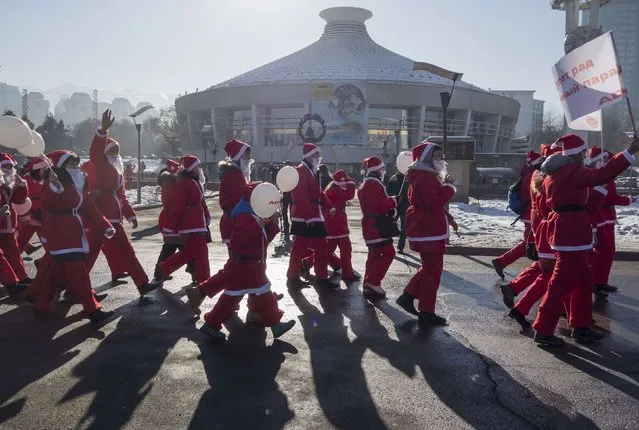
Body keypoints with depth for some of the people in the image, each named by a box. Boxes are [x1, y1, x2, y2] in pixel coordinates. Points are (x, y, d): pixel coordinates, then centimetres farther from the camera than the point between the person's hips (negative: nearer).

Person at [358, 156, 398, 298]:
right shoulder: (374, 184, -15)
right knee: (388, 252, -10)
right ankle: (373, 283, -12)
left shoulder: (365, 184, 19)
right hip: (376, 225, -11)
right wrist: (394, 201, -10)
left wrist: (390, 206, 8)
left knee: (374, 255, 14)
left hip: (371, 224, 11)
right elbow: (380, 205, -24)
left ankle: (369, 286, 17)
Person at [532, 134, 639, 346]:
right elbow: (600, 175, -27)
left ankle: (581, 327, 25)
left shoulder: (554, 173, 16)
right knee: (562, 282, -7)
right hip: (572, 231, -10)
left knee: (583, 280, 17)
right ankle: (543, 331, -3)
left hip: (564, 229, 10)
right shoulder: (571, 171, -14)